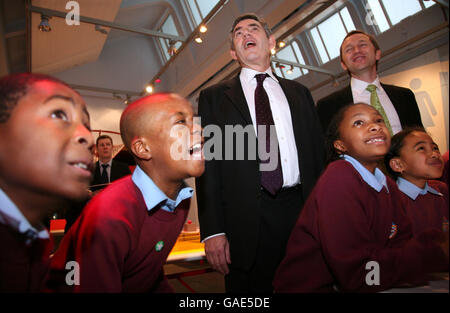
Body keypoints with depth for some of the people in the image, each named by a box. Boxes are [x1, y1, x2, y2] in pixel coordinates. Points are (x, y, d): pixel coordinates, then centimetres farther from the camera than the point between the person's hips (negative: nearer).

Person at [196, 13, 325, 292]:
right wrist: (213, 230, -9)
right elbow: (208, 162, 0)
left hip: (303, 211, 3)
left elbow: (319, 154, 13)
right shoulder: (214, 97, 8)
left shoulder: (299, 93, 16)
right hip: (247, 223, -2)